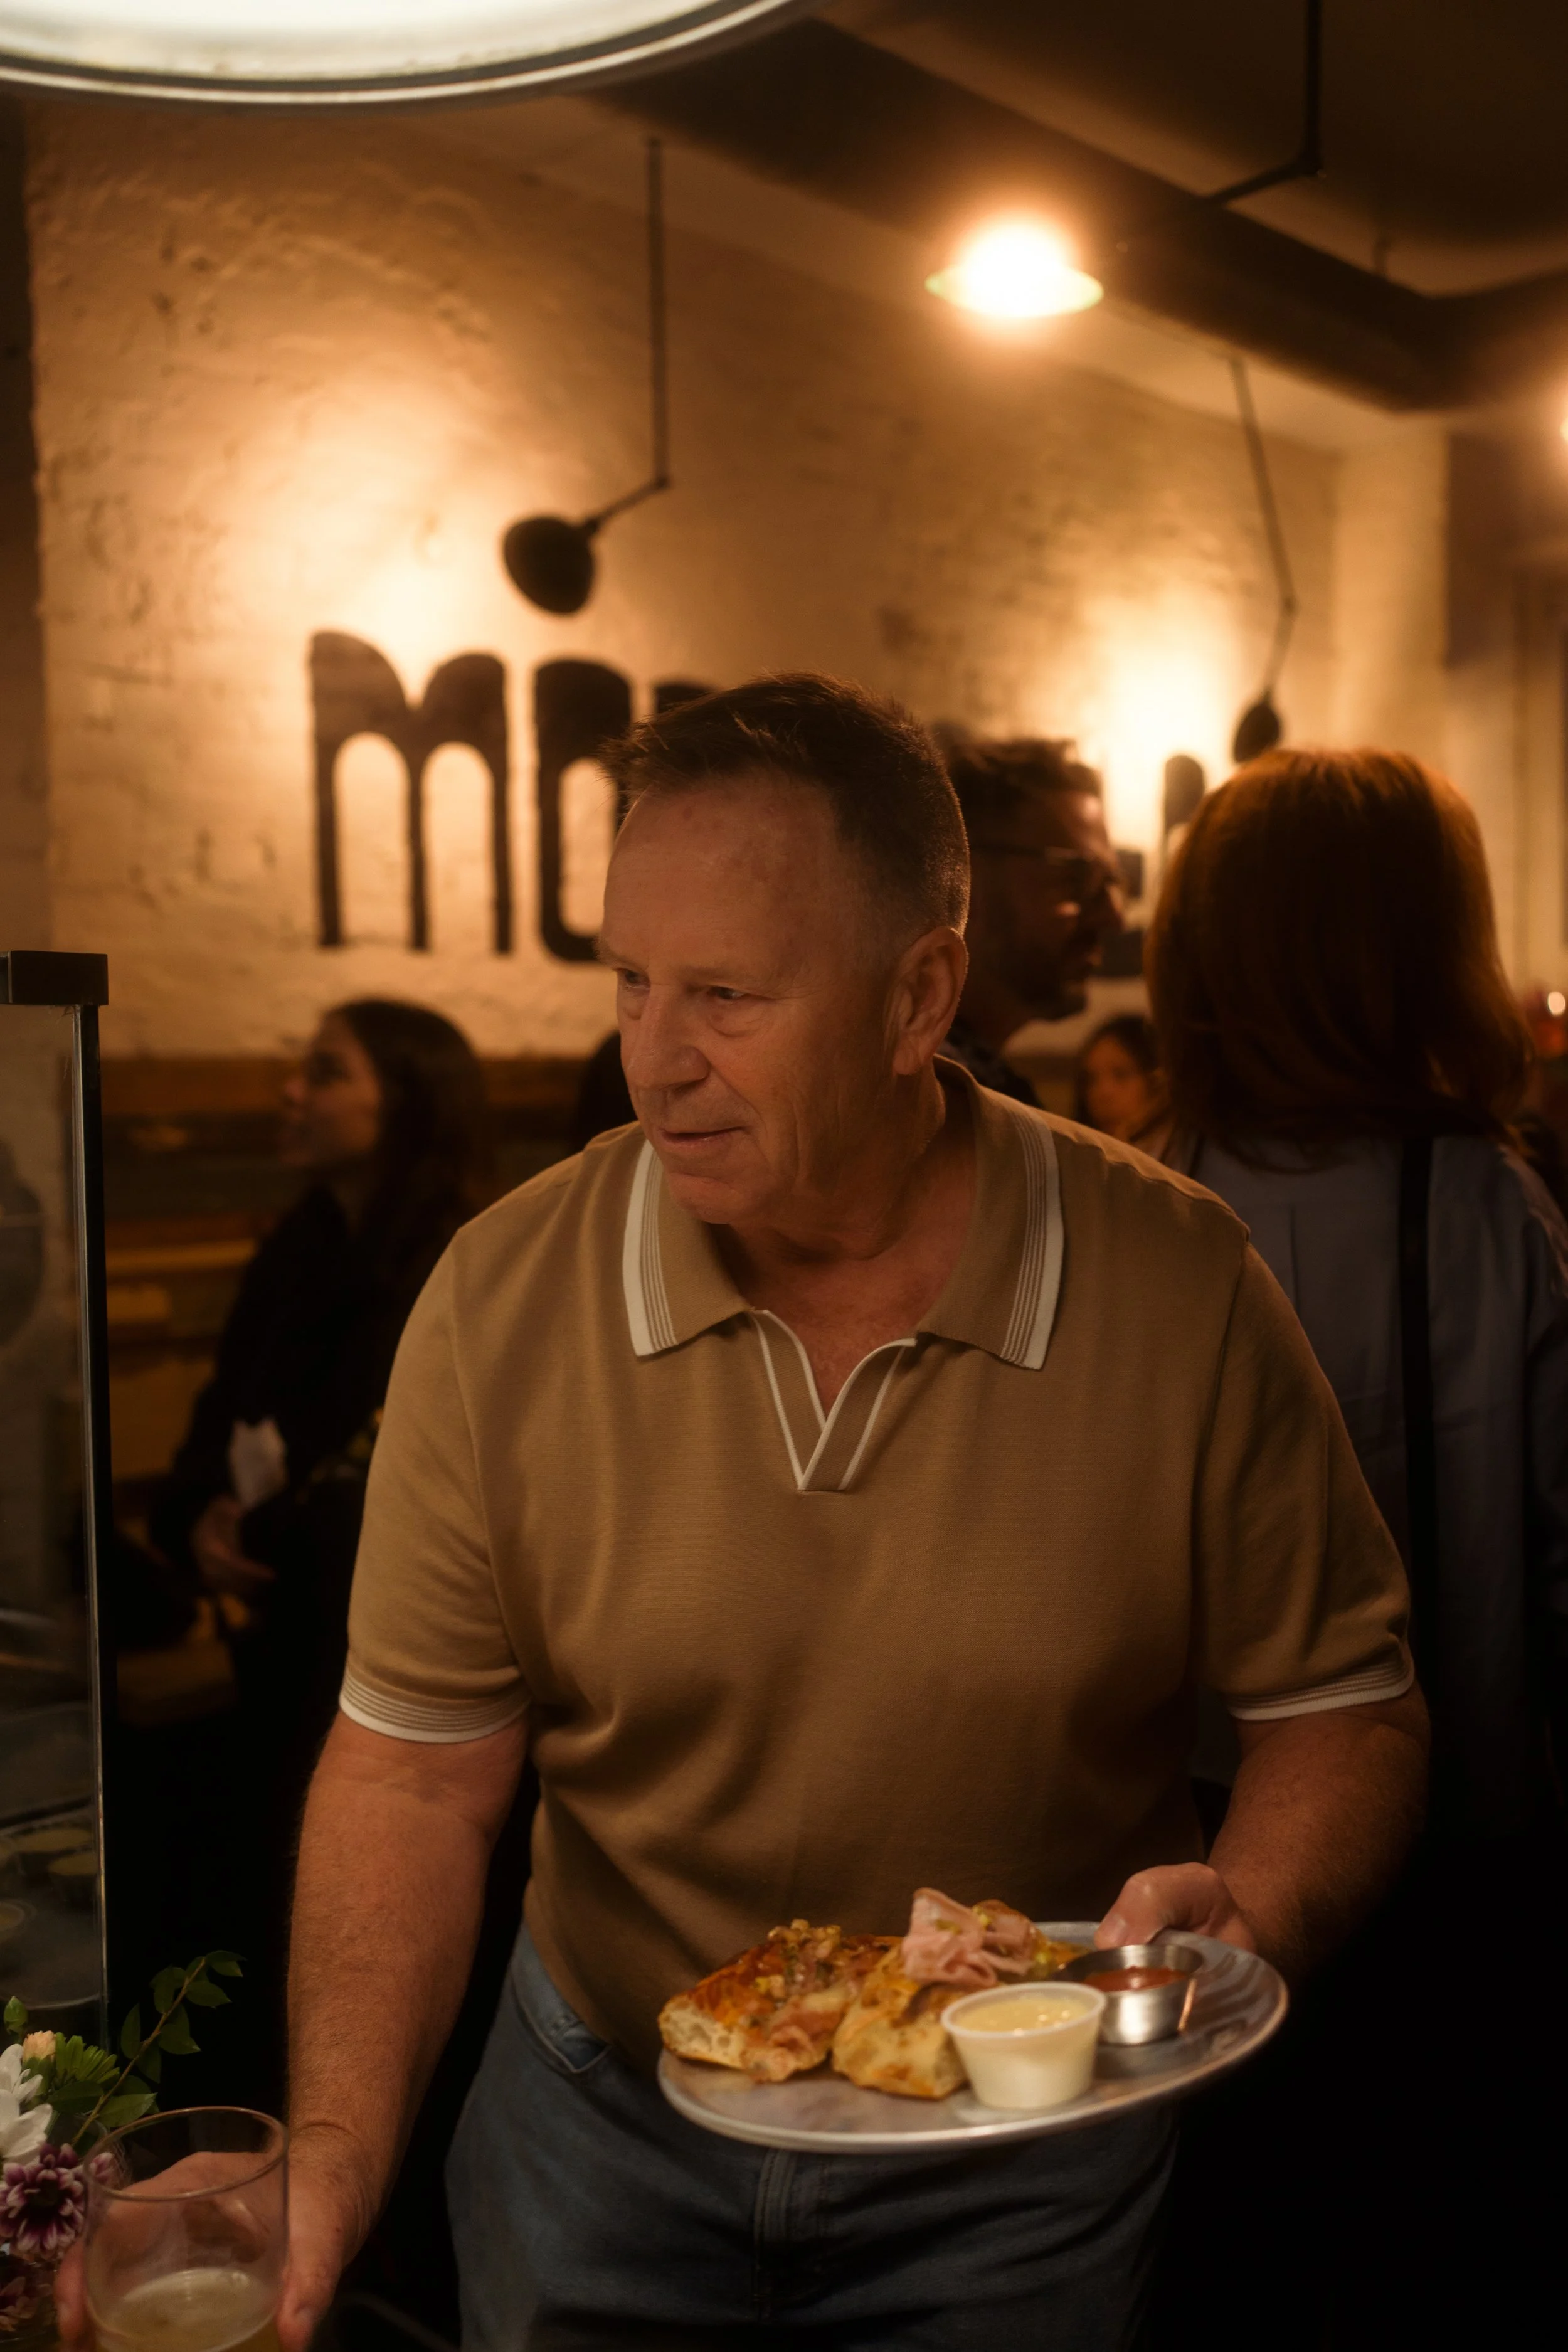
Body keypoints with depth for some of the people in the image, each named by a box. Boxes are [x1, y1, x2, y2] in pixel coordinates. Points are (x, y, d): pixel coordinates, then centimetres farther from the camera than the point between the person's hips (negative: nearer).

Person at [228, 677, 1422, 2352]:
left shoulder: (1178, 1290, -18)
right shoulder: (504, 1301, -16)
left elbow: (1340, 1707, -8)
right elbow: (415, 1767, -13)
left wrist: (1255, 1913, -27)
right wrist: (334, 2159, -23)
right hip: (600, 2118, 1)